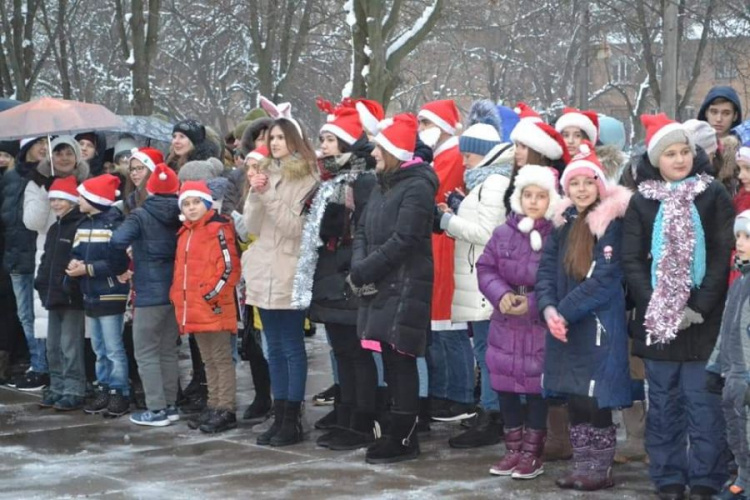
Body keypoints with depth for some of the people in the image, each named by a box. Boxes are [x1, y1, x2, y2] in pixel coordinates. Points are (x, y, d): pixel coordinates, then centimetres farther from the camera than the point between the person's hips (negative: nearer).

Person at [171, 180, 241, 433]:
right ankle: (213, 406, 23)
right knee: (208, 360, 15)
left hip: (214, 307, -9)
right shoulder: (185, 233, 16)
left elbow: (229, 268, -16)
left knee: (222, 359, -4)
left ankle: (226, 410, -1)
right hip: (193, 308, 9)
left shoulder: (218, 229, -11)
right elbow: (180, 269, 25)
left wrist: (211, 295, -16)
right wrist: (178, 296, 14)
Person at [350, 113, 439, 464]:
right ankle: (399, 434, 19)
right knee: (391, 362, 11)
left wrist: (362, 271, -13)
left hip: (404, 287, -9)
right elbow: (363, 231, 15)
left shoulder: (417, 187, -11)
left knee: (400, 362, -5)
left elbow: (403, 241, -19)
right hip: (380, 287, 9)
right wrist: (360, 267, -4)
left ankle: (404, 439, 0)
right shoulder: (382, 185, 17)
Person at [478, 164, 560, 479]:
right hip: (506, 325, 5)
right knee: (505, 388, 9)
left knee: (536, 388, 1)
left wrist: (533, 303, -20)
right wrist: (501, 295, -13)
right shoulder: (503, 234, 5)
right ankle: (513, 449, 22)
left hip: (541, 326, -5)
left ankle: (532, 453, 14)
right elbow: (485, 269, 6)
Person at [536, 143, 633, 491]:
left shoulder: (612, 224, -9)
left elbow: (603, 279, -16)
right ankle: (582, 465, 19)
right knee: (574, 398, 10)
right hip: (565, 327, 6)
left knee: (596, 398, -4)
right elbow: (546, 271, 7)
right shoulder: (563, 224, 12)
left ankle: (601, 469, 7)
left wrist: (564, 312, -15)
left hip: (599, 325, -6)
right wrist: (548, 309, -11)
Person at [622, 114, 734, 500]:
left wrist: (699, 307, -12)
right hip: (655, 320, 2)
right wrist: (655, 307, -9)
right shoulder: (642, 201, 7)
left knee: (704, 405, -2)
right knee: (663, 404, 7)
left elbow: (723, 255, -4)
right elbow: (631, 259, 2)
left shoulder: (713, 195, 2)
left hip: (703, 320, -2)